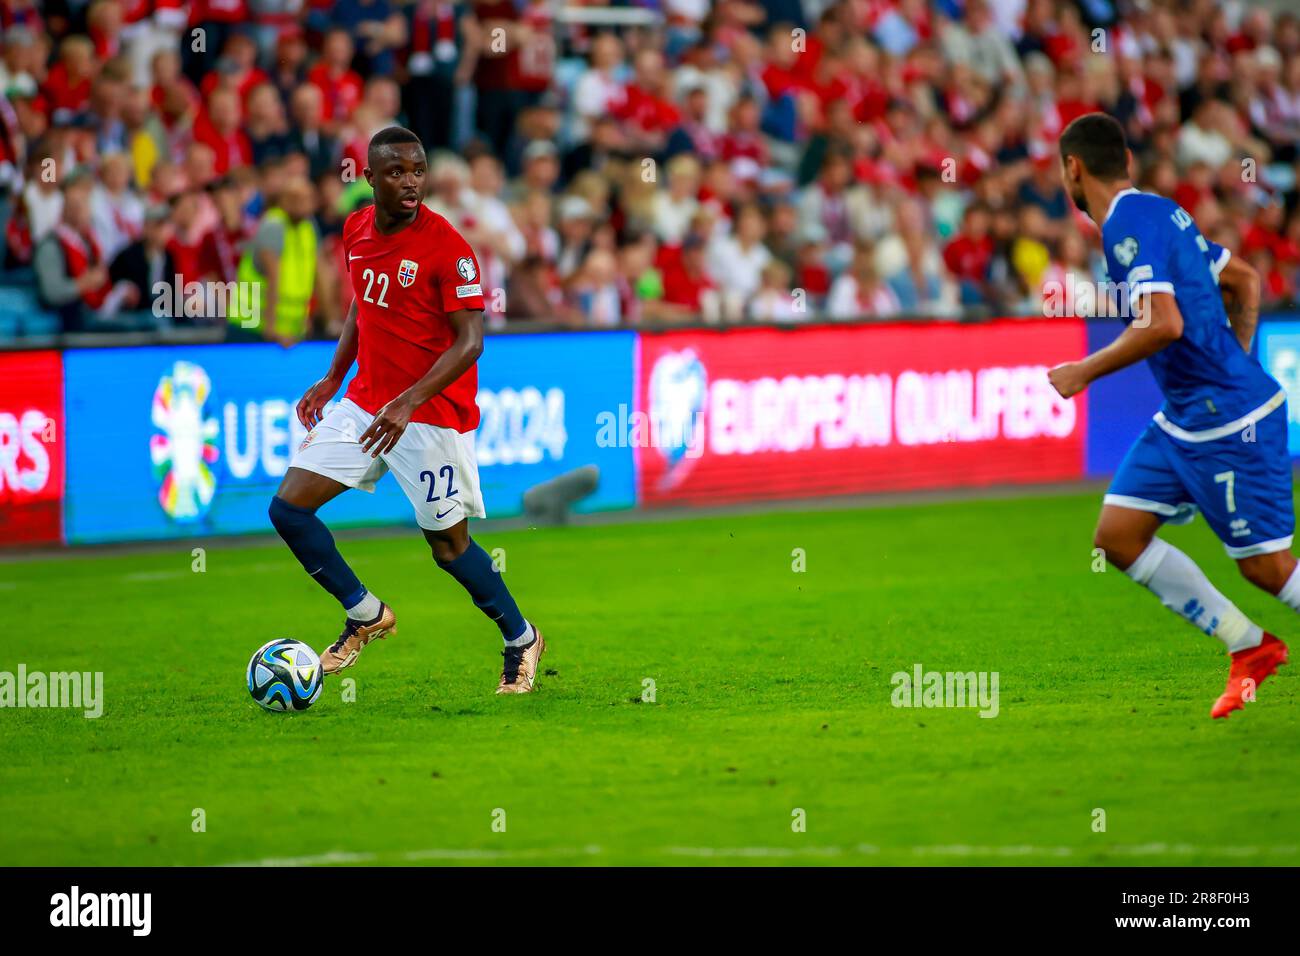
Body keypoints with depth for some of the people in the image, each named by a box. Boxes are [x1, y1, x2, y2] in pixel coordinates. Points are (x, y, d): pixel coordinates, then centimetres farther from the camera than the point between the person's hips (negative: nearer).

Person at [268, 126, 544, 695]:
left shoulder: (446, 245, -18)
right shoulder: (356, 231, 3)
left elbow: (469, 341, -20)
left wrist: (408, 403, -29)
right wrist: (332, 379, 12)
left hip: (433, 414, -6)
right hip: (366, 402, 6)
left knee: (449, 547, 2)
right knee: (288, 508, -1)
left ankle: (521, 640, 27)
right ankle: (366, 614, 17)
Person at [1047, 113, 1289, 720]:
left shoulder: (1129, 223, -17)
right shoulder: (1159, 211, 12)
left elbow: (1163, 324, -28)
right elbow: (1243, 280, 21)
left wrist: (1084, 372, -17)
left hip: (1228, 422, -10)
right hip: (1183, 419, 10)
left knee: (1266, 567, -5)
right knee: (1117, 535, 6)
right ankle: (1249, 649, 14)